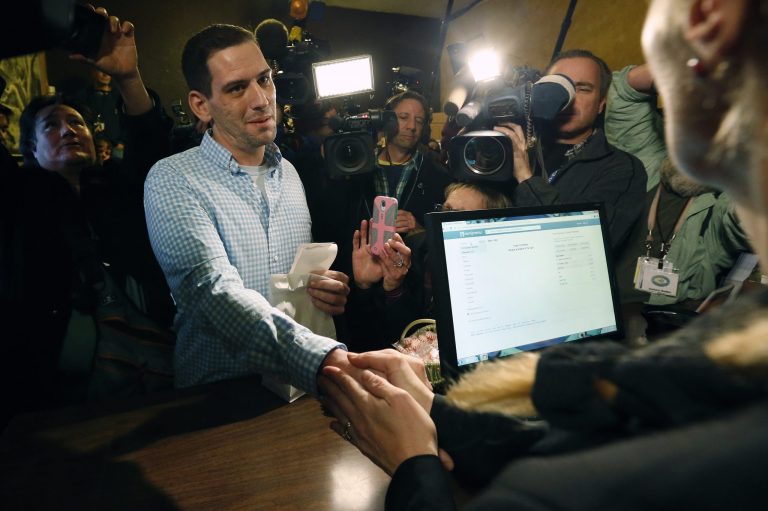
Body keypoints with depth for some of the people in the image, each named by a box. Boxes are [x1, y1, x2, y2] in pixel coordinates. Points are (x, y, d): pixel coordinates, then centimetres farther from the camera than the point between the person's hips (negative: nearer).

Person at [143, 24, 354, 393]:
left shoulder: (288, 172, 9)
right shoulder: (172, 181, -10)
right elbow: (216, 292, -24)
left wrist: (326, 288, -6)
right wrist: (327, 361, -38)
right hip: (219, 391, -5)